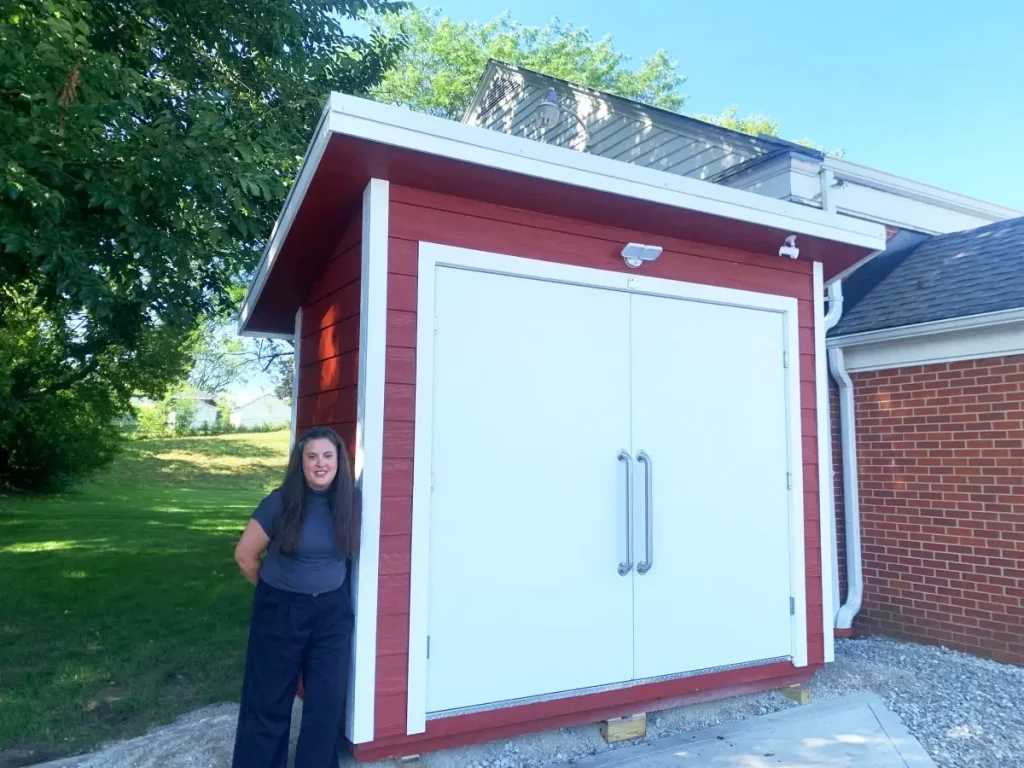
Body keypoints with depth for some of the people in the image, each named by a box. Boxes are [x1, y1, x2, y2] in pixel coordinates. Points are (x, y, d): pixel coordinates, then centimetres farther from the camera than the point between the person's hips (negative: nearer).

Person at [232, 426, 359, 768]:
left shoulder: (348, 504, -8)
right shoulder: (280, 502, -15)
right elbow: (245, 554, -4)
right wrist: (275, 588, 5)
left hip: (333, 611, 3)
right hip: (281, 611, -2)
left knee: (328, 698, 9)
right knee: (270, 698, 10)